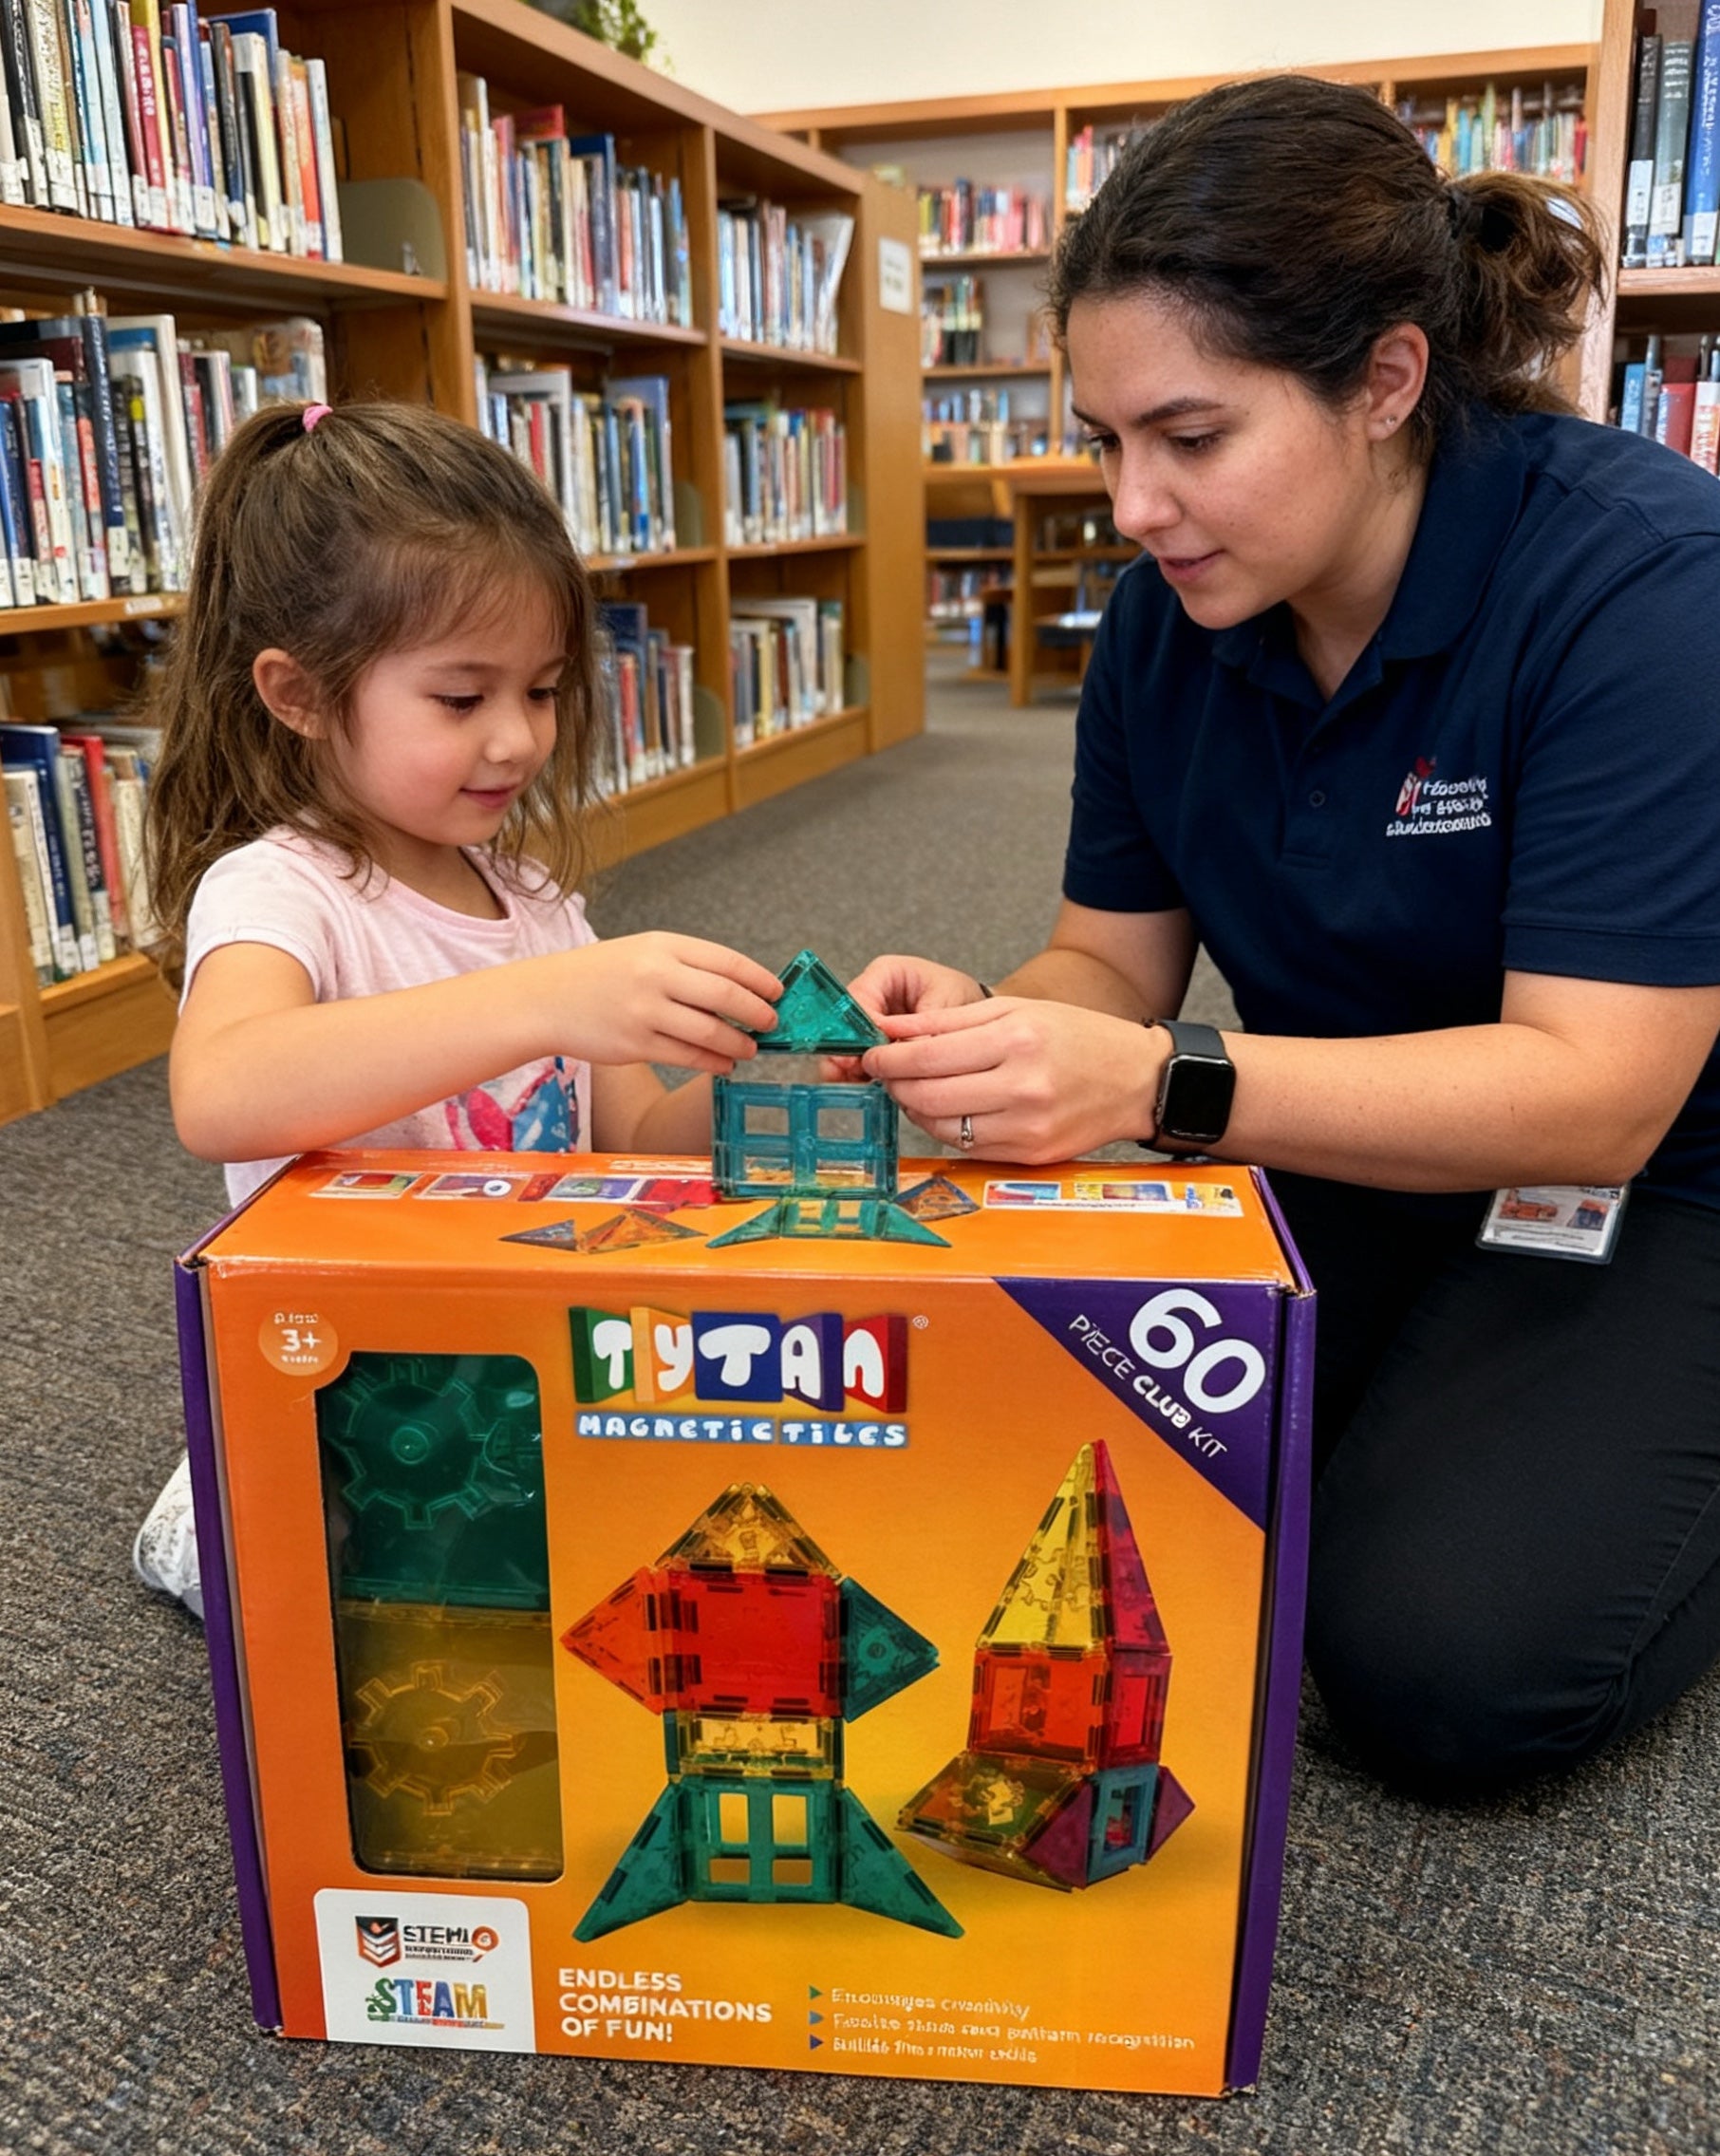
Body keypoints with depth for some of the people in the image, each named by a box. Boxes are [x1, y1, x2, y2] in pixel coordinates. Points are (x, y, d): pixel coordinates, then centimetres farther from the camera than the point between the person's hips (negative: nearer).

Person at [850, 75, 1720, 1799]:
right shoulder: (1165, 622, -6)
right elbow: (1116, 960, 0)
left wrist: (1158, 1085, -41)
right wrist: (993, 1028, -24)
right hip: (1365, 1162, 6)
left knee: (1442, 1663, -22)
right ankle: (1411, 1403, 13)